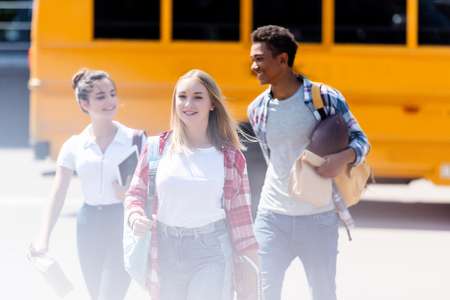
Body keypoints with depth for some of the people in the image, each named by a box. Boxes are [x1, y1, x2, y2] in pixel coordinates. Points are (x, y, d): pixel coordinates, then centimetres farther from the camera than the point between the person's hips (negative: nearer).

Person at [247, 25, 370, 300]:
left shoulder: (325, 98, -8)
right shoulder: (257, 110, 3)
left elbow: (360, 140, -2)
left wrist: (344, 158, -22)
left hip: (318, 218, -2)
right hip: (273, 217, 2)